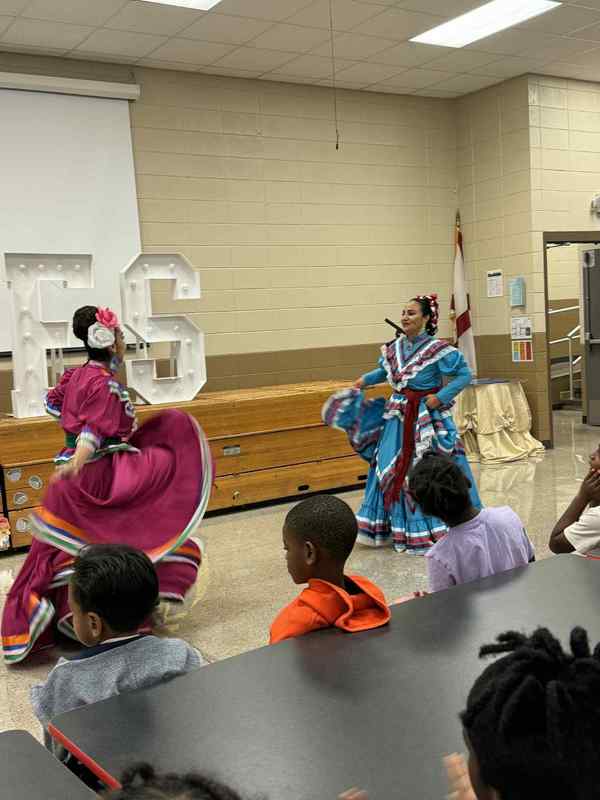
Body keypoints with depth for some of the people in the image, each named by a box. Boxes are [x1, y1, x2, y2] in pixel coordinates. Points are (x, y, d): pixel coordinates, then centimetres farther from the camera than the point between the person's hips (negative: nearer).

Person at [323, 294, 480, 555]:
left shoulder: (437, 349, -15)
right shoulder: (395, 347, 5)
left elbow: (464, 374, -10)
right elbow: (385, 371, 24)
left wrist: (440, 398, -16)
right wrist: (364, 380, 9)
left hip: (427, 420, -6)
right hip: (398, 418, 7)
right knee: (391, 472, 12)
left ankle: (436, 532, 13)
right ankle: (400, 528, 28)